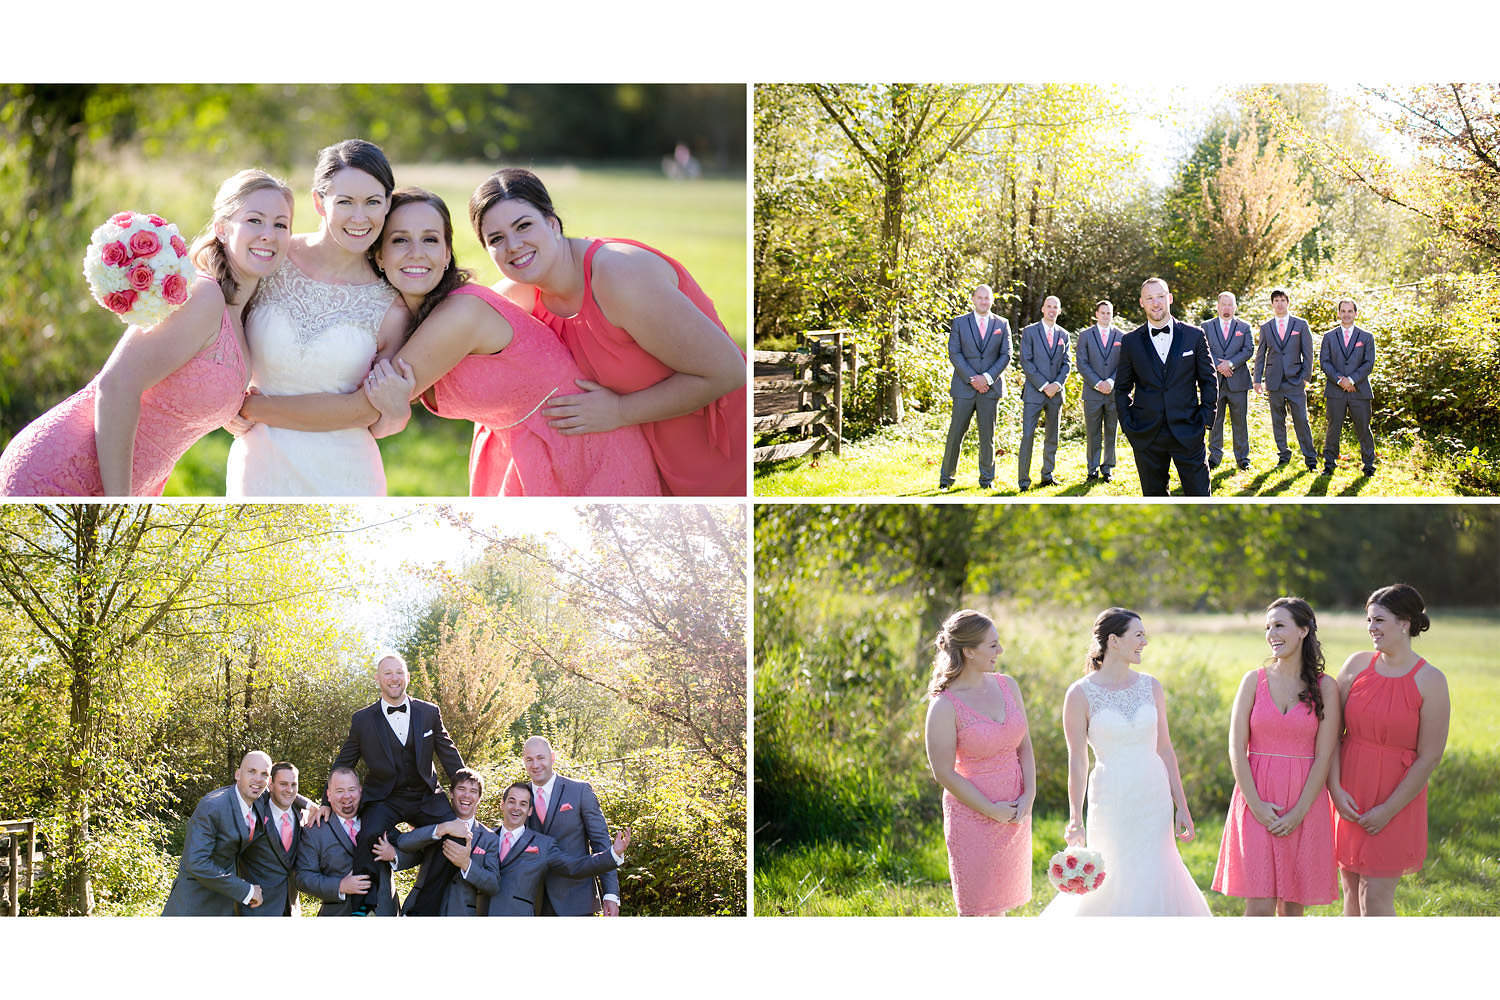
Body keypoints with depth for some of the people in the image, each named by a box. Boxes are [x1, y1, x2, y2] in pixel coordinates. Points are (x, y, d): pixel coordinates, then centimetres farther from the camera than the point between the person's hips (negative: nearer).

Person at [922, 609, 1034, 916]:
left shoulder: (1007, 686, 2)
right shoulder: (945, 706, -15)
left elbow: (1025, 746, 8)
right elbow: (944, 773, -14)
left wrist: (1028, 796, -5)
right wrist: (991, 810, -14)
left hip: (1016, 814, 6)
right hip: (972, 814, -6)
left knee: (999, 903, 15)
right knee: (975, 908, 3)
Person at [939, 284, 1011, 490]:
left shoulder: (1002, 325, 9)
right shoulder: (959, 323, 5)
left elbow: (1006, 355, 3)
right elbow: (954, 353, -2)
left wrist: (987, 377, -10)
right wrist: (972, 379, -12)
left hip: (990, 388, 1)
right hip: (964, 387, -1)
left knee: (987, 435, 3)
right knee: (956, 433, -2)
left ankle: (987, 478, 10)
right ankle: (945, 477, 7)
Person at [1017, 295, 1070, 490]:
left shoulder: (1063, 335, 13)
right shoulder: (1030, 332, 1)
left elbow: (1066, 364, 10)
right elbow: (1026, 362, -5)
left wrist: (1057, 384, -7)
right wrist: (1043, 386, -12)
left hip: (1055, 393, 4)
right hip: (1034, 392, -4)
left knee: (1052, 437, 7)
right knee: (1028, 435, -9)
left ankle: (1047, 475, 16)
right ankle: (1023, 479, -7)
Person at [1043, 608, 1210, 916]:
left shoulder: (1150, 686, 5)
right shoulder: (1081, 694, -7)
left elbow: (1165, 749, 8)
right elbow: (1077, 760, -6)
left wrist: (1182, 808, 6)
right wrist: (1075, 819, -13)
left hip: (1154, 800, 4)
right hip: (1111, 802, -4)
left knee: (1153, 883, 2)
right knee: (1116, 883, -2)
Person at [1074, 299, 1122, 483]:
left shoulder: (1121, 337, 8)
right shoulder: (1085, 336, 6)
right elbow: (1082, 363, -1)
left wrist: (1112, 381, -12)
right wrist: (1097, 383, -12)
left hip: (1114, 392, 1)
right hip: (1092, 392, -1)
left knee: (1111, 433, 4)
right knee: (1093, 434, 1)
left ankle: (1107, 469, 11)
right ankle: (1093, 470, 7)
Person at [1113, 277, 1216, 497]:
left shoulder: (1194, 336, 4)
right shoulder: (1131, 342, 5)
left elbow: (1209, 380, 10)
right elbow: (1122, 388, 12)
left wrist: (1206, 418, 1)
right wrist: (1128, 425, 2)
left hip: (1187, 434, -1)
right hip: (1147, 437, 1)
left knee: (1199, 497, -2)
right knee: (1153, 496, 6)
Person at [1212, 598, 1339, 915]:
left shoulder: (1325, 687, 1)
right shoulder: (1254, 681, 3)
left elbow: (1324, 756, -3)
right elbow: (1236, 749, 0)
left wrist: (1298, 812, -11)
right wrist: (1256, 806, -11)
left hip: (1304, 803, 0)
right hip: (1256, 801, 0)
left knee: (1292, 907, 6)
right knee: (1259, 908, -6)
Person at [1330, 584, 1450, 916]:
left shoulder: (1429, 681, -10)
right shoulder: (1357, 665, 2)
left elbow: (1429, 757, -11)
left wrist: (1389, 810, -13)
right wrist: (1335, 789, -9)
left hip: (1396, 800, -4)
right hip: (1350, 797, 4)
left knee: (1375, 898, -6)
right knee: (1352, 892, 10)